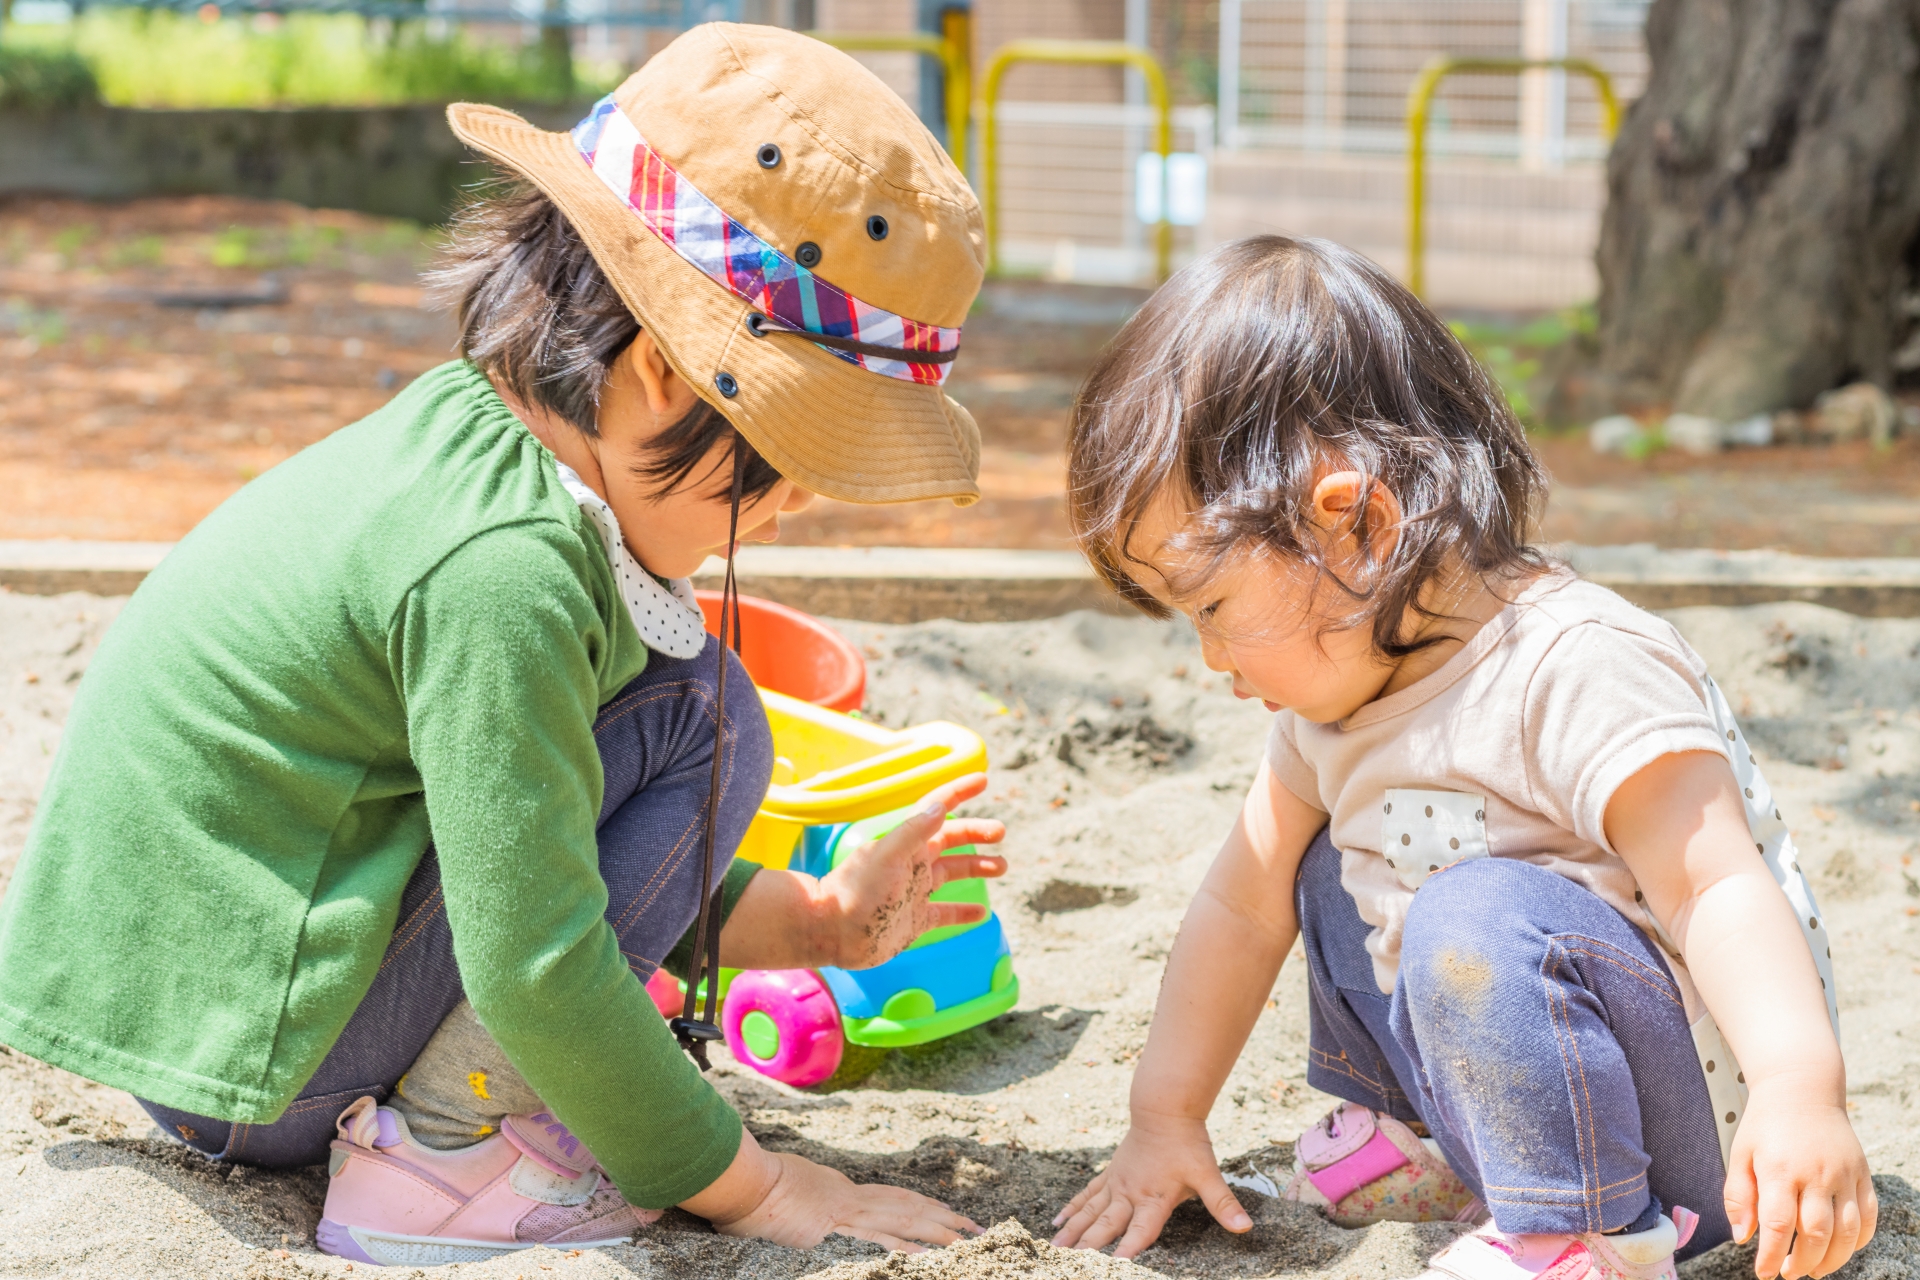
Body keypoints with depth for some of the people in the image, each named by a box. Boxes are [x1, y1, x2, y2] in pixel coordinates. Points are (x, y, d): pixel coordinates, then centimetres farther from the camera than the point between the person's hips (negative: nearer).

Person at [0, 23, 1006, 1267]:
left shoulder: (463, 426, 5)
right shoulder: (498, 569, -25)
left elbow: (565, 854, 16)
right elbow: (538, 969, -23)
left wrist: (814, 921, 12)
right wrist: (752, 1187, -12)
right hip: (234, 1056, -10)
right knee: (696, 714, -12)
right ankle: (438, 1155, -11)